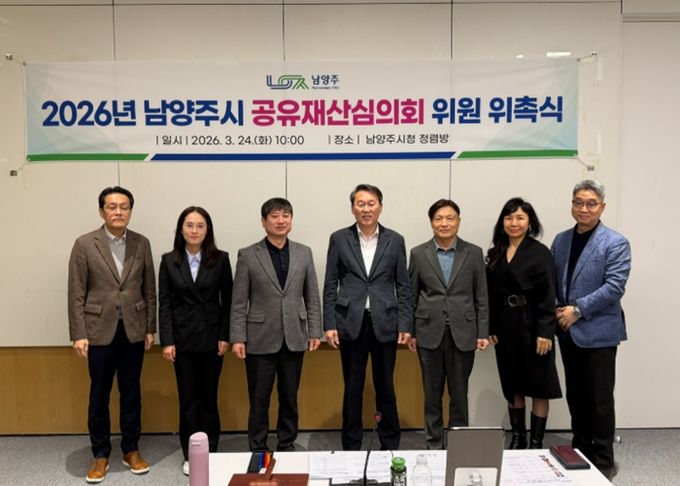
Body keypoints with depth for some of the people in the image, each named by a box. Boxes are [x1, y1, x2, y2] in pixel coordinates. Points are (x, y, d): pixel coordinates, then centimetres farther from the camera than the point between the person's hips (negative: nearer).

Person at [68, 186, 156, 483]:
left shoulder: (142, 244, 2)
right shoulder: (84, 244, -4)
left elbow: (150, 290, 6)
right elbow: (76, 294, -5)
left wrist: (151, 328, 4)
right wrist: (78, 334, -9)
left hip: (133, 330, 2)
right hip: (99, 330, -2)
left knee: (131, 393, 11)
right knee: (99, 395, 9)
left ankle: (131, 450, 24)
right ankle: (100, 454, 23)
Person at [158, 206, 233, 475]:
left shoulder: (220, 259, -2)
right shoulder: (169, 261, 1)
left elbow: (227, 300, 0)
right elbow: (164, 303, -1)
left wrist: (225, 336, -5)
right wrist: (167, 340, -6)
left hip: (211, 337, 0)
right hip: (183, 338, 1)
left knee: (209, 397, 7)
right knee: (188, 398, 7)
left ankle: (209, 453, 20)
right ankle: (191, 455, 19)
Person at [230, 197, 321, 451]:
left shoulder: (304, 253, 5)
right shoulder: (248, 255, -2)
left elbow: (312, 297, 7)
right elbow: (239, 302, -2)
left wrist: (315, 331, 3)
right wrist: (237, 338, -7)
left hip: (294, 338, 2)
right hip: (261, 340, -2)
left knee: (289, 398, 12)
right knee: (259, 400, 7)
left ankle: (287, 446, 28)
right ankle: (258, 451, 22)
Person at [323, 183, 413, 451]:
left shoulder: (395, 240, 4)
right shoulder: (339, 238, 3)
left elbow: (404, 286, 4)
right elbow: (330, 285, 3)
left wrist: (406, 325, -3)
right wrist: (329, 324, -4)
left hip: (385, 324, 0)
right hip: (350, 323, 0)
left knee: (385, 387, 10)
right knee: (352, 388, 9)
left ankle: (390, 446, 26)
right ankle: (351, 447, 24)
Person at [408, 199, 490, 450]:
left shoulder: (474, 253, 2)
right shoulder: (418, 254, 2)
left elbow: (481, 297, 3)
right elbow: (411, 296, 5)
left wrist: (483, 333, -1)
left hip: (462, 333, 0)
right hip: (430, 333, 0)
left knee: (459, 394, 8)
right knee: (432, 394, 10)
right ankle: (434, 445, 24)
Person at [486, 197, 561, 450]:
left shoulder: (540, 253, -6)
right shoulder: (496, 253, 8)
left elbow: (548, 296, -11)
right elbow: (491, 294, 7)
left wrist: (545, 332, -17)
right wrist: (491, 328, 2)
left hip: (531, 325, -5)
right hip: (505, 326, 5)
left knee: (538, 385, 4)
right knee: (511, 384, 12)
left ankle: (536, 442, 13)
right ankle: (517, 437, 25)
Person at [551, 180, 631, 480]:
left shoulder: (615, 243, -7)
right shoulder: (561, 240, 10)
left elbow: (614, 287, -16)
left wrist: (578, 310, -17)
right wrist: (557, 310, -4)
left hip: (598, 332, -5)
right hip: (568, 331, 5)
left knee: (600, 399, 3)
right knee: (575, 396, 14)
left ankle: (603, 461, 18)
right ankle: (580, 451, 29)